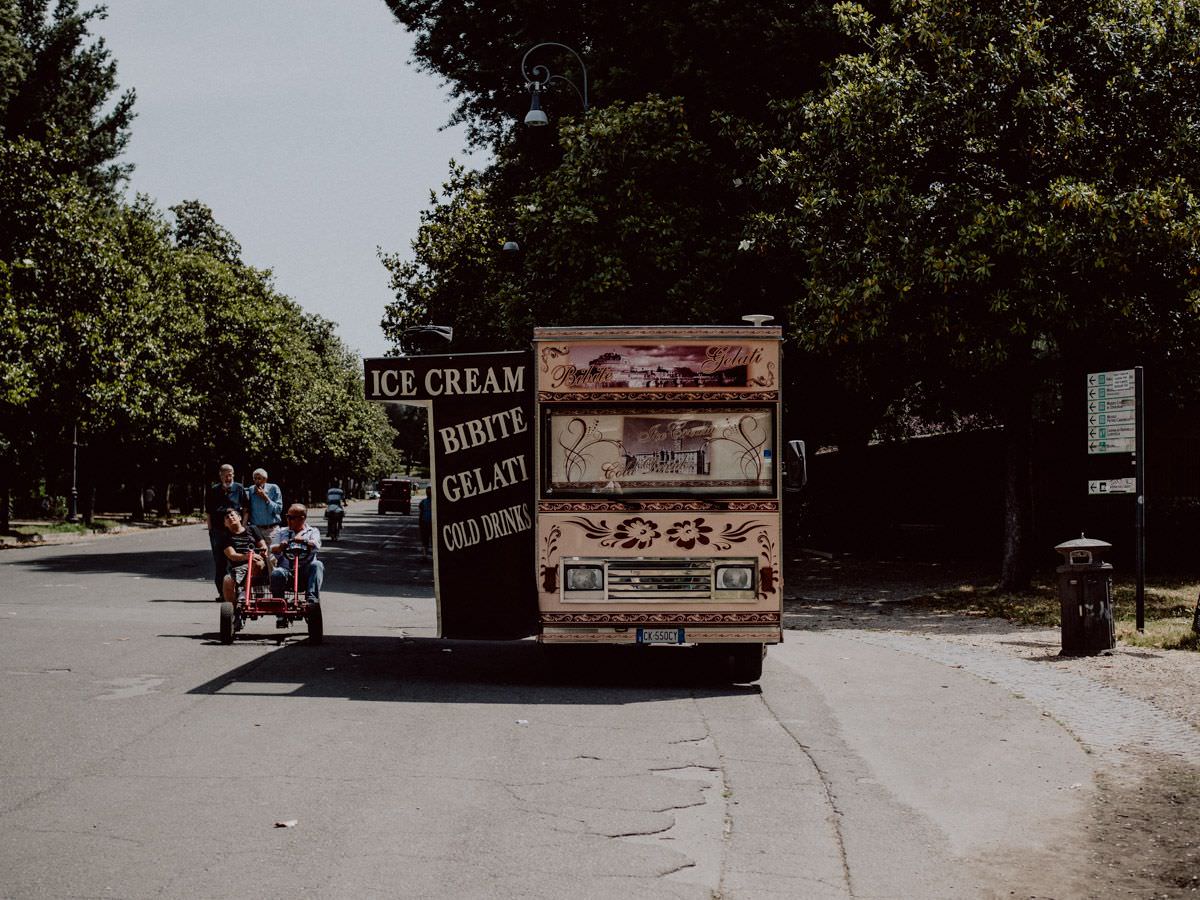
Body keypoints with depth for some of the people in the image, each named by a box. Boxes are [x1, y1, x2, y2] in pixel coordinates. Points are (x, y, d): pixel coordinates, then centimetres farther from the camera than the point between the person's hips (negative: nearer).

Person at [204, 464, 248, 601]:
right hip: (218, 531, 1)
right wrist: (210, 529, 3)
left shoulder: (239, 489, 7)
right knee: (219, 563, 4)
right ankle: (221, 592, 9)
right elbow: (208, 512, 11)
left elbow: (245, 509, 9)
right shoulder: (213, 491, 9)